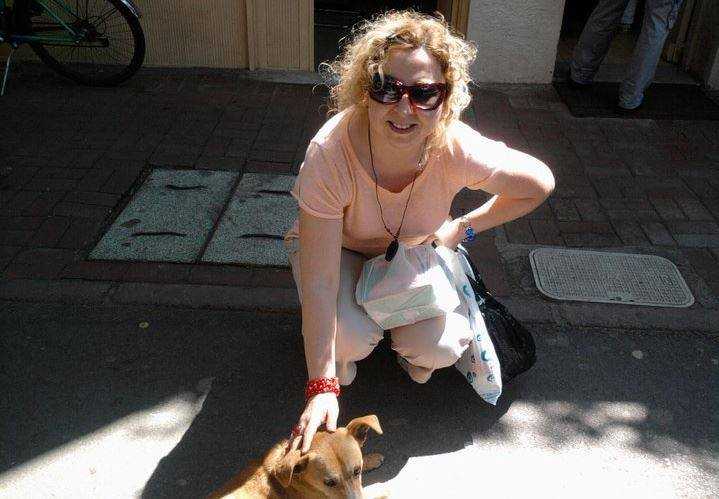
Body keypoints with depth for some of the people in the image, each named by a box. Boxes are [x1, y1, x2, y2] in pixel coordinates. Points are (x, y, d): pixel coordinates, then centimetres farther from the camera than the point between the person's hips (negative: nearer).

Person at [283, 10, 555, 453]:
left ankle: (412, 350, 20)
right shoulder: (329, 153, -38)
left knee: (439, 349, -19)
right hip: (336, 246, -2)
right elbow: (319, 282, -35)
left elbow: (540, 184, -11)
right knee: (350, 337, -29)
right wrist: (321, 386, -34)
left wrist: (463, 227, -12)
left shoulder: (459, 150, -32)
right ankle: (341, 361, 10)